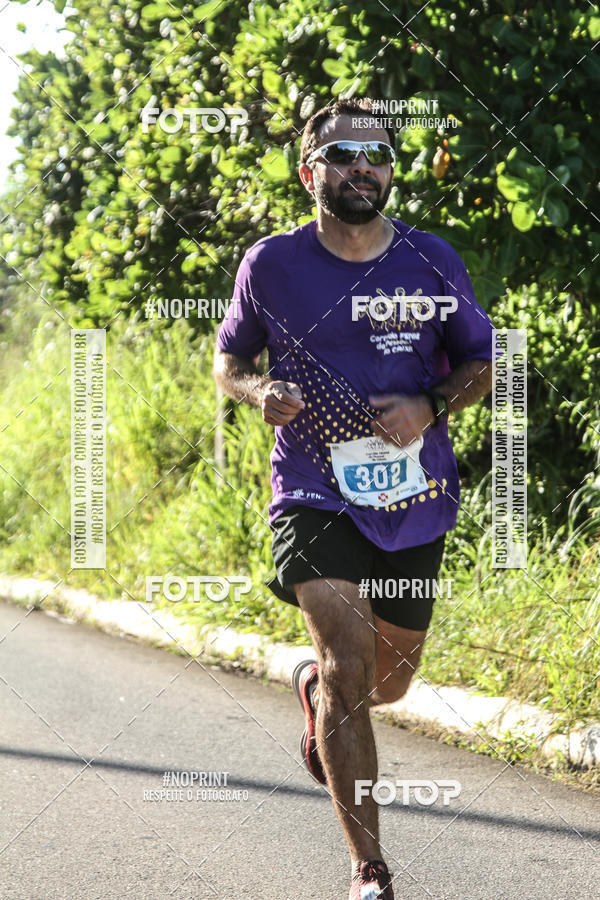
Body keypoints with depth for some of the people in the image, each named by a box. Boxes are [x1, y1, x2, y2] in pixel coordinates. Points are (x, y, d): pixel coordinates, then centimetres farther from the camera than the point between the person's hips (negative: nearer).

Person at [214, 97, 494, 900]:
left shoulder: (431, 261, 0)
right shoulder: (271, 264, -3)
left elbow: (481, 361, 10)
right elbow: (228, 360, 11)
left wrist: (431, 407, -10)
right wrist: (260, 393, -12)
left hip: (415, 502, 3)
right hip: (314, 495, -3)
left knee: (388, 682, 16)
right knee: (350, 662, -21)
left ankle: (313, 686, 55)